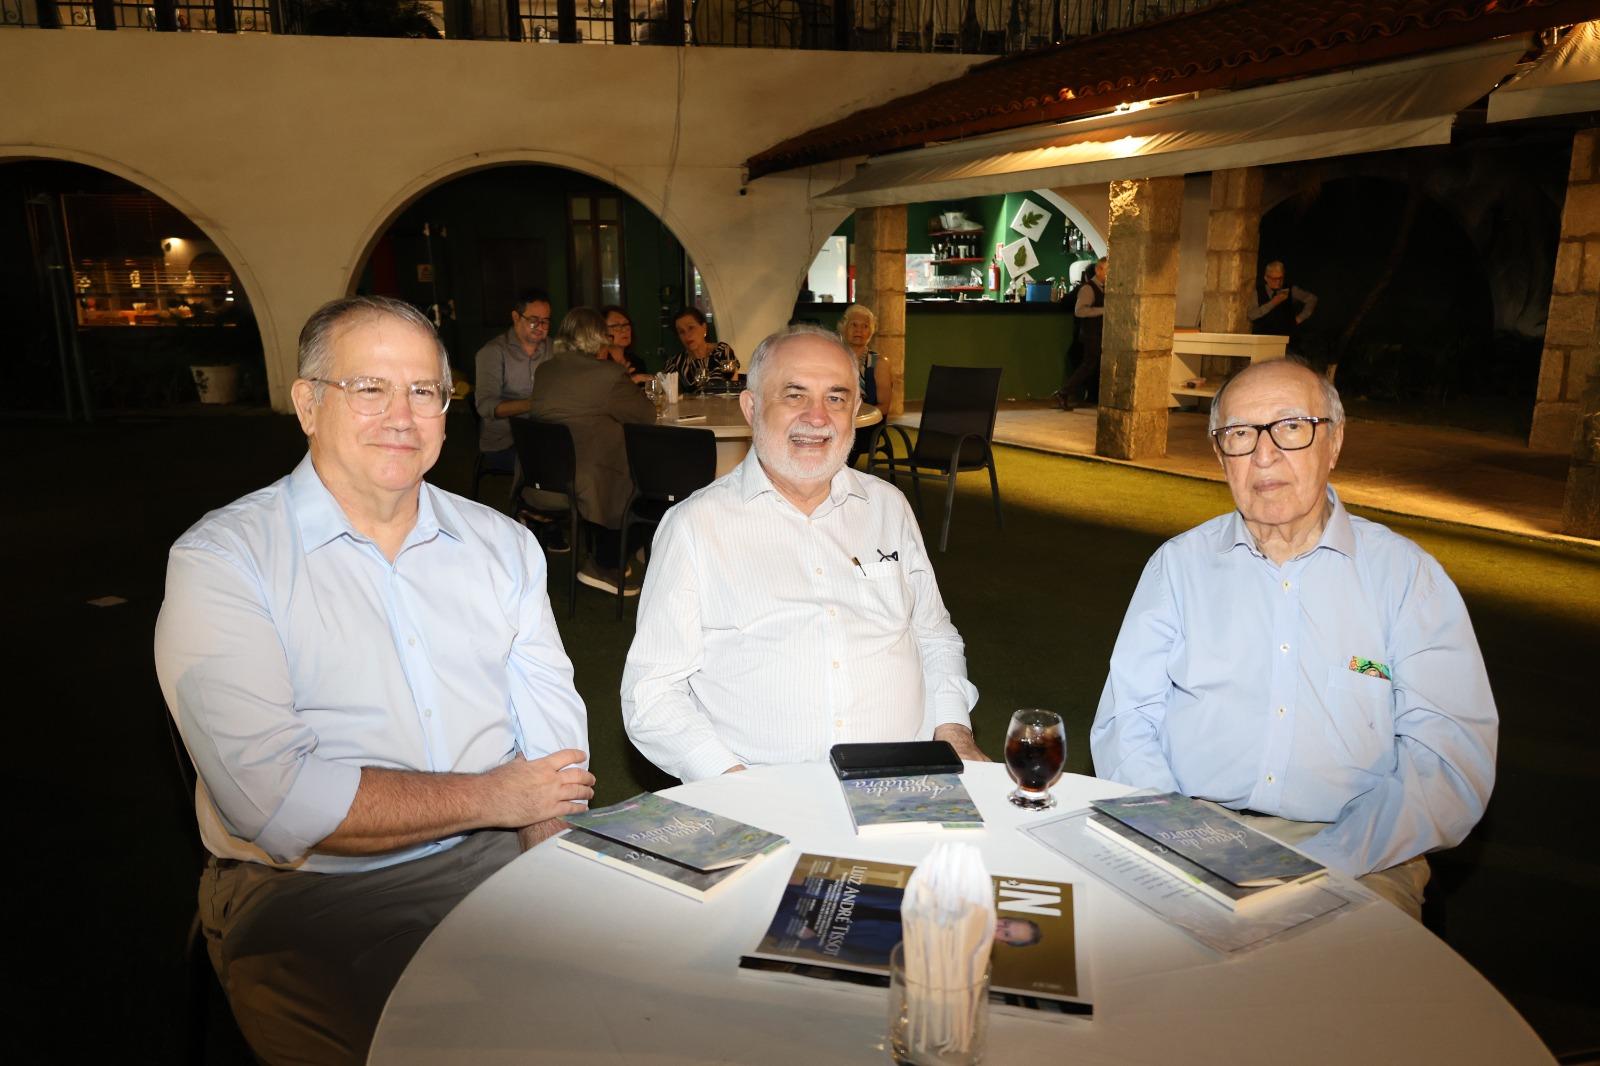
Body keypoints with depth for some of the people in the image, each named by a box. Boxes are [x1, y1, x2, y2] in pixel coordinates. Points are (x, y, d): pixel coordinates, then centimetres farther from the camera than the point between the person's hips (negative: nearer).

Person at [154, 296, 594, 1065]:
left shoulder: (503, 544, 11)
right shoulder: (221, 560, -5)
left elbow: (554, 738, 3)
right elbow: (273, 799, -16)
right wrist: (490, 797, -10)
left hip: (495, 859, 4)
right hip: (306, 895, -4)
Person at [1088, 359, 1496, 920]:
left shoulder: (1407, 573, 4)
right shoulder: (1179, 563, 9)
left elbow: (1451, 758, -4)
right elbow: (1125, 723, 4)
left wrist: (1319, 865, -18)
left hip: (1356, 862, -1)